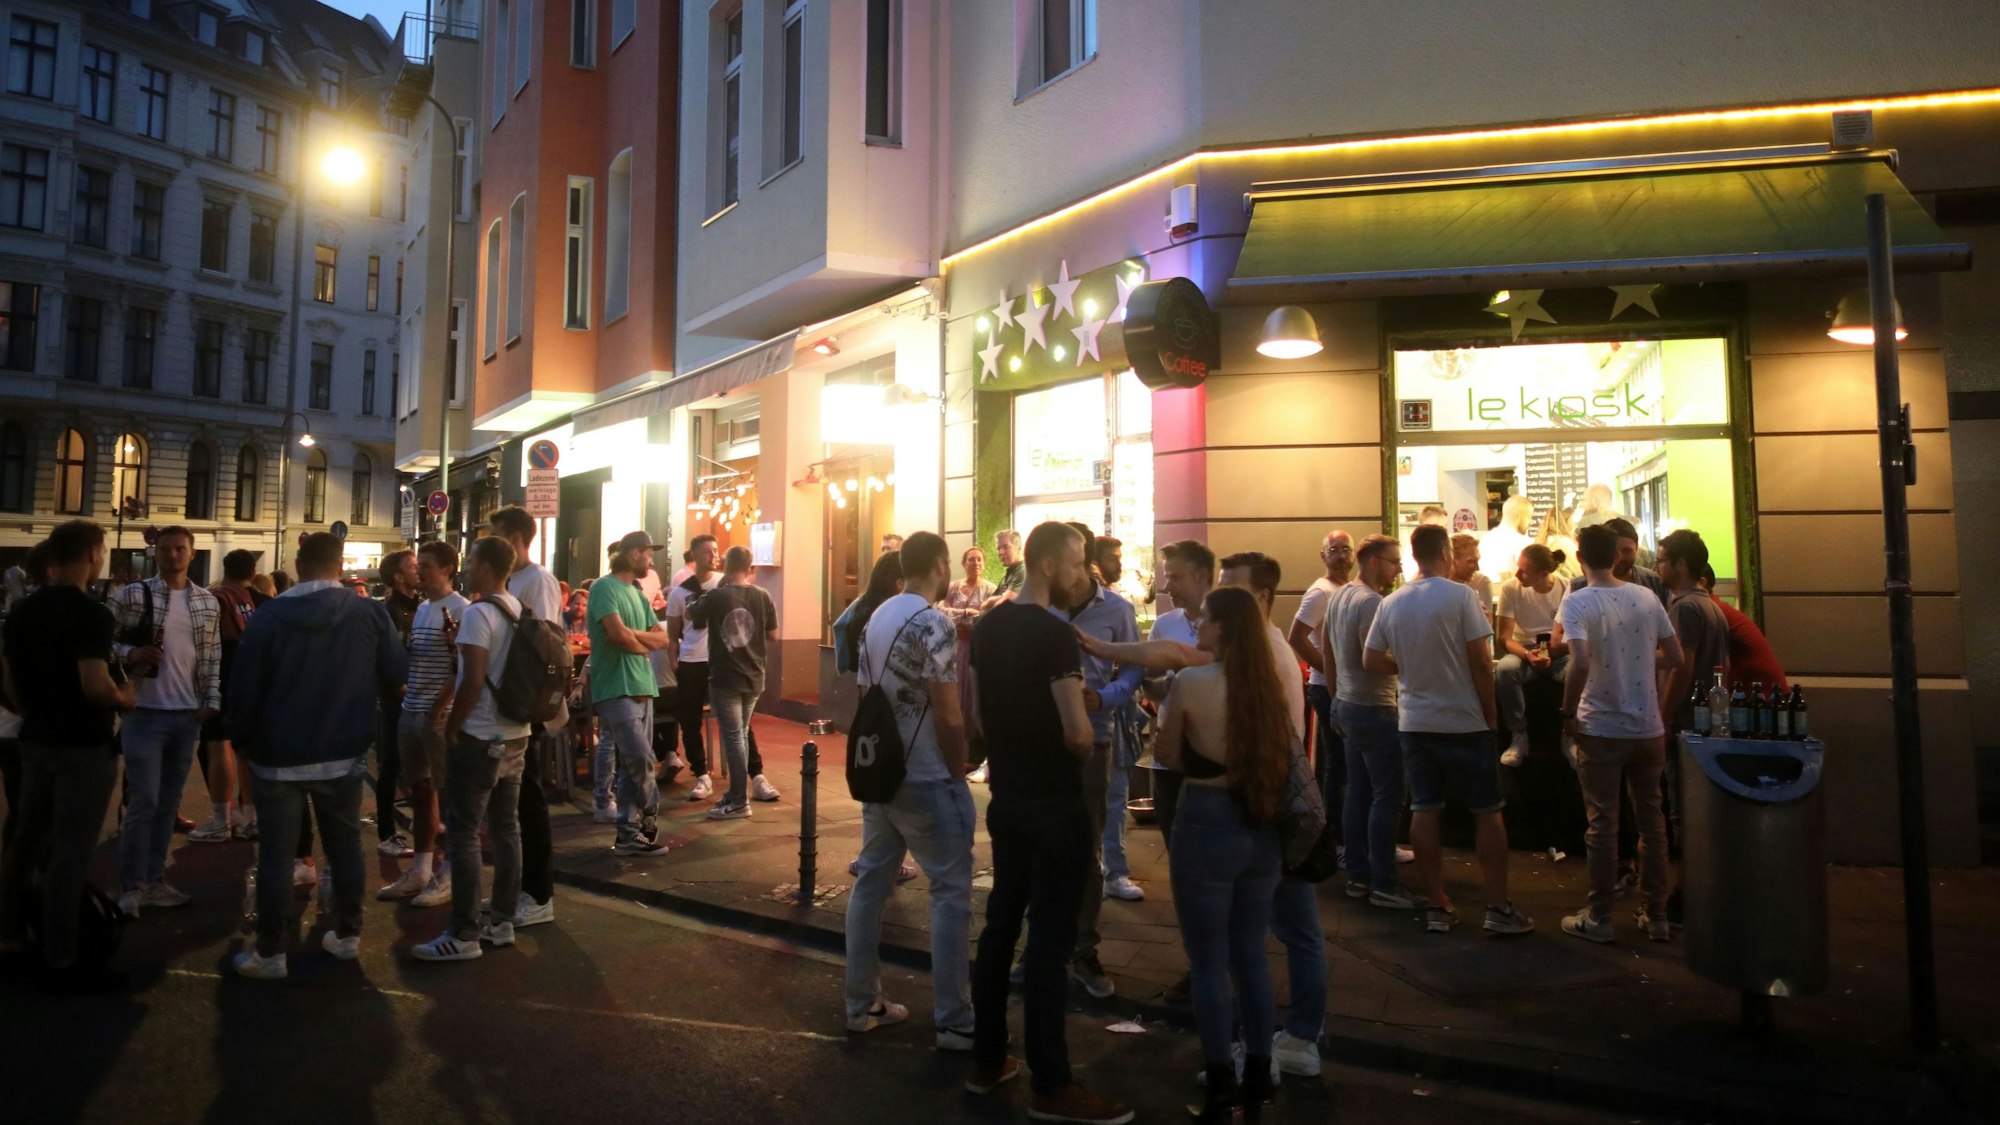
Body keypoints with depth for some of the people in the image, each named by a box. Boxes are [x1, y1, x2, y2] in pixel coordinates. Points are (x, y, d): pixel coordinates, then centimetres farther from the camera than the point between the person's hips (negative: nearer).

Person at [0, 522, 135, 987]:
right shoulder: (90, 613, -20)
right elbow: (95, 686, -28)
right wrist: (125, 698, -8)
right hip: (84, 746, -8)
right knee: (69, 851, -2)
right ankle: (60, 957, 5)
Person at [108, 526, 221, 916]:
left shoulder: (208, 603, 7)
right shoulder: (131, 596, -4)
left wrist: (211, 702, 2)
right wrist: (131, 654, -21)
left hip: (188, 716, 4)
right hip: (144, 713, -4)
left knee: (169, 802, 11)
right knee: (144, 801, -4)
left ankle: (154, 879, 21)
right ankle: (132, 885, 9)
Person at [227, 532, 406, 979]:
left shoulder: (269, 615, -10)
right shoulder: (371, 614, -8)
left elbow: (244, 687, -7)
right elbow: (397, 674, -1)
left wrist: (240, 738, 9)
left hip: (279, 756, -1)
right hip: (344, 754, 2)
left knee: (275, 853, 6)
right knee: (345, 845, 14)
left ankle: (270, 953, 11)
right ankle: (347, 936, 24)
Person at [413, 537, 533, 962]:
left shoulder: (478, 613, -16)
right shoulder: (519, 611, 8)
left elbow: (474, 680, -20)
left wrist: (451, 728, -9)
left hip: (478, 738, -8)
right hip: (515, 735, 8)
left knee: (463, 835, -2)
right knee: (506, 829, 11)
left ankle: (464, 935, 2)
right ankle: (501, 922, 19)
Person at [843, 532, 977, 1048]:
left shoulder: (877, 617, 8)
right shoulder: (934, 624, -18)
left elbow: (867, 695, 12)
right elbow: (949, 717, -21)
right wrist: (959, 769, -7)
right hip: (926, 779, -8)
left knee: (870, 881, 13)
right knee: (951, 891, 1)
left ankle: (862, 1004, 23)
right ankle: (953, 1022, 6)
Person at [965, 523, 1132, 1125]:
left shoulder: (987, 626, 5)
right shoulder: (1055, 635, -19)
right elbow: (1078, 735, -23)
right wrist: (1085, 734, -3)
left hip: (1006, 798, 8)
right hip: (1054, 805, -8)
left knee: (1001, 922, 16)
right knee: (1049, 938, -1)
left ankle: (986, 1060, 27)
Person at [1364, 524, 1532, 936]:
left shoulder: (1390, 604, 1)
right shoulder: (1460, 596, -12)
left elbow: (1371, 662, 4)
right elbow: (1481, 662, -13)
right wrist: (1490, 713, -2)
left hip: (1414, 723, 4)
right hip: (1464, 721, -4)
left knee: (1423, 811, 7)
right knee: (1488, 812, 7)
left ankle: (1437, 907, 13)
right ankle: (1498, 908, 10)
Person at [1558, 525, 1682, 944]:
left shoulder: (1576, 602, -14)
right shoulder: (1646, 597, 1)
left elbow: (1580, 665, -26)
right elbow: (1675, 657, 6)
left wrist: (1568, 712, -13)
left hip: (1601, 729, -4)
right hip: (1648, 728, 4)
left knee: (1602, 824, 4)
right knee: (1651, 819, 14)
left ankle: (1599, 918, 13)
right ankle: (1656, 914, 23)